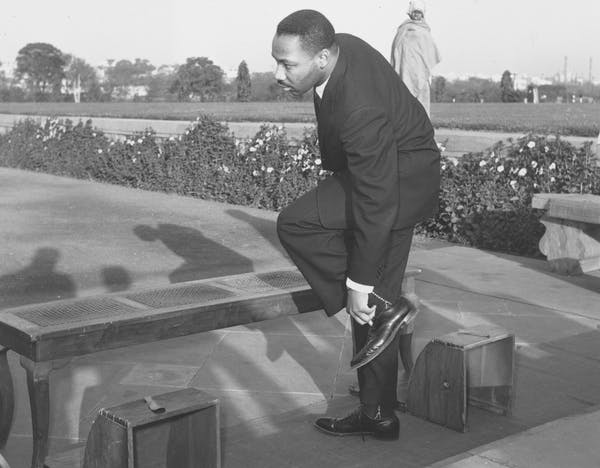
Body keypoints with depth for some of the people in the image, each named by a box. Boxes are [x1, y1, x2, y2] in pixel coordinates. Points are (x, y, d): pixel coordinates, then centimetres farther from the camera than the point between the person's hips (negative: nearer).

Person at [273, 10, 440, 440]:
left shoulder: (359, 110, -35)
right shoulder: (339, 46, -8)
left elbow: (376, 203, -31)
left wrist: (359, 284, -25)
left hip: (401, 181, -9)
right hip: (382, 170, 9)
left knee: (296, 224, -22)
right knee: (371, 304, 11)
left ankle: (385, 306, -10)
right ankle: (379, 415, 22)